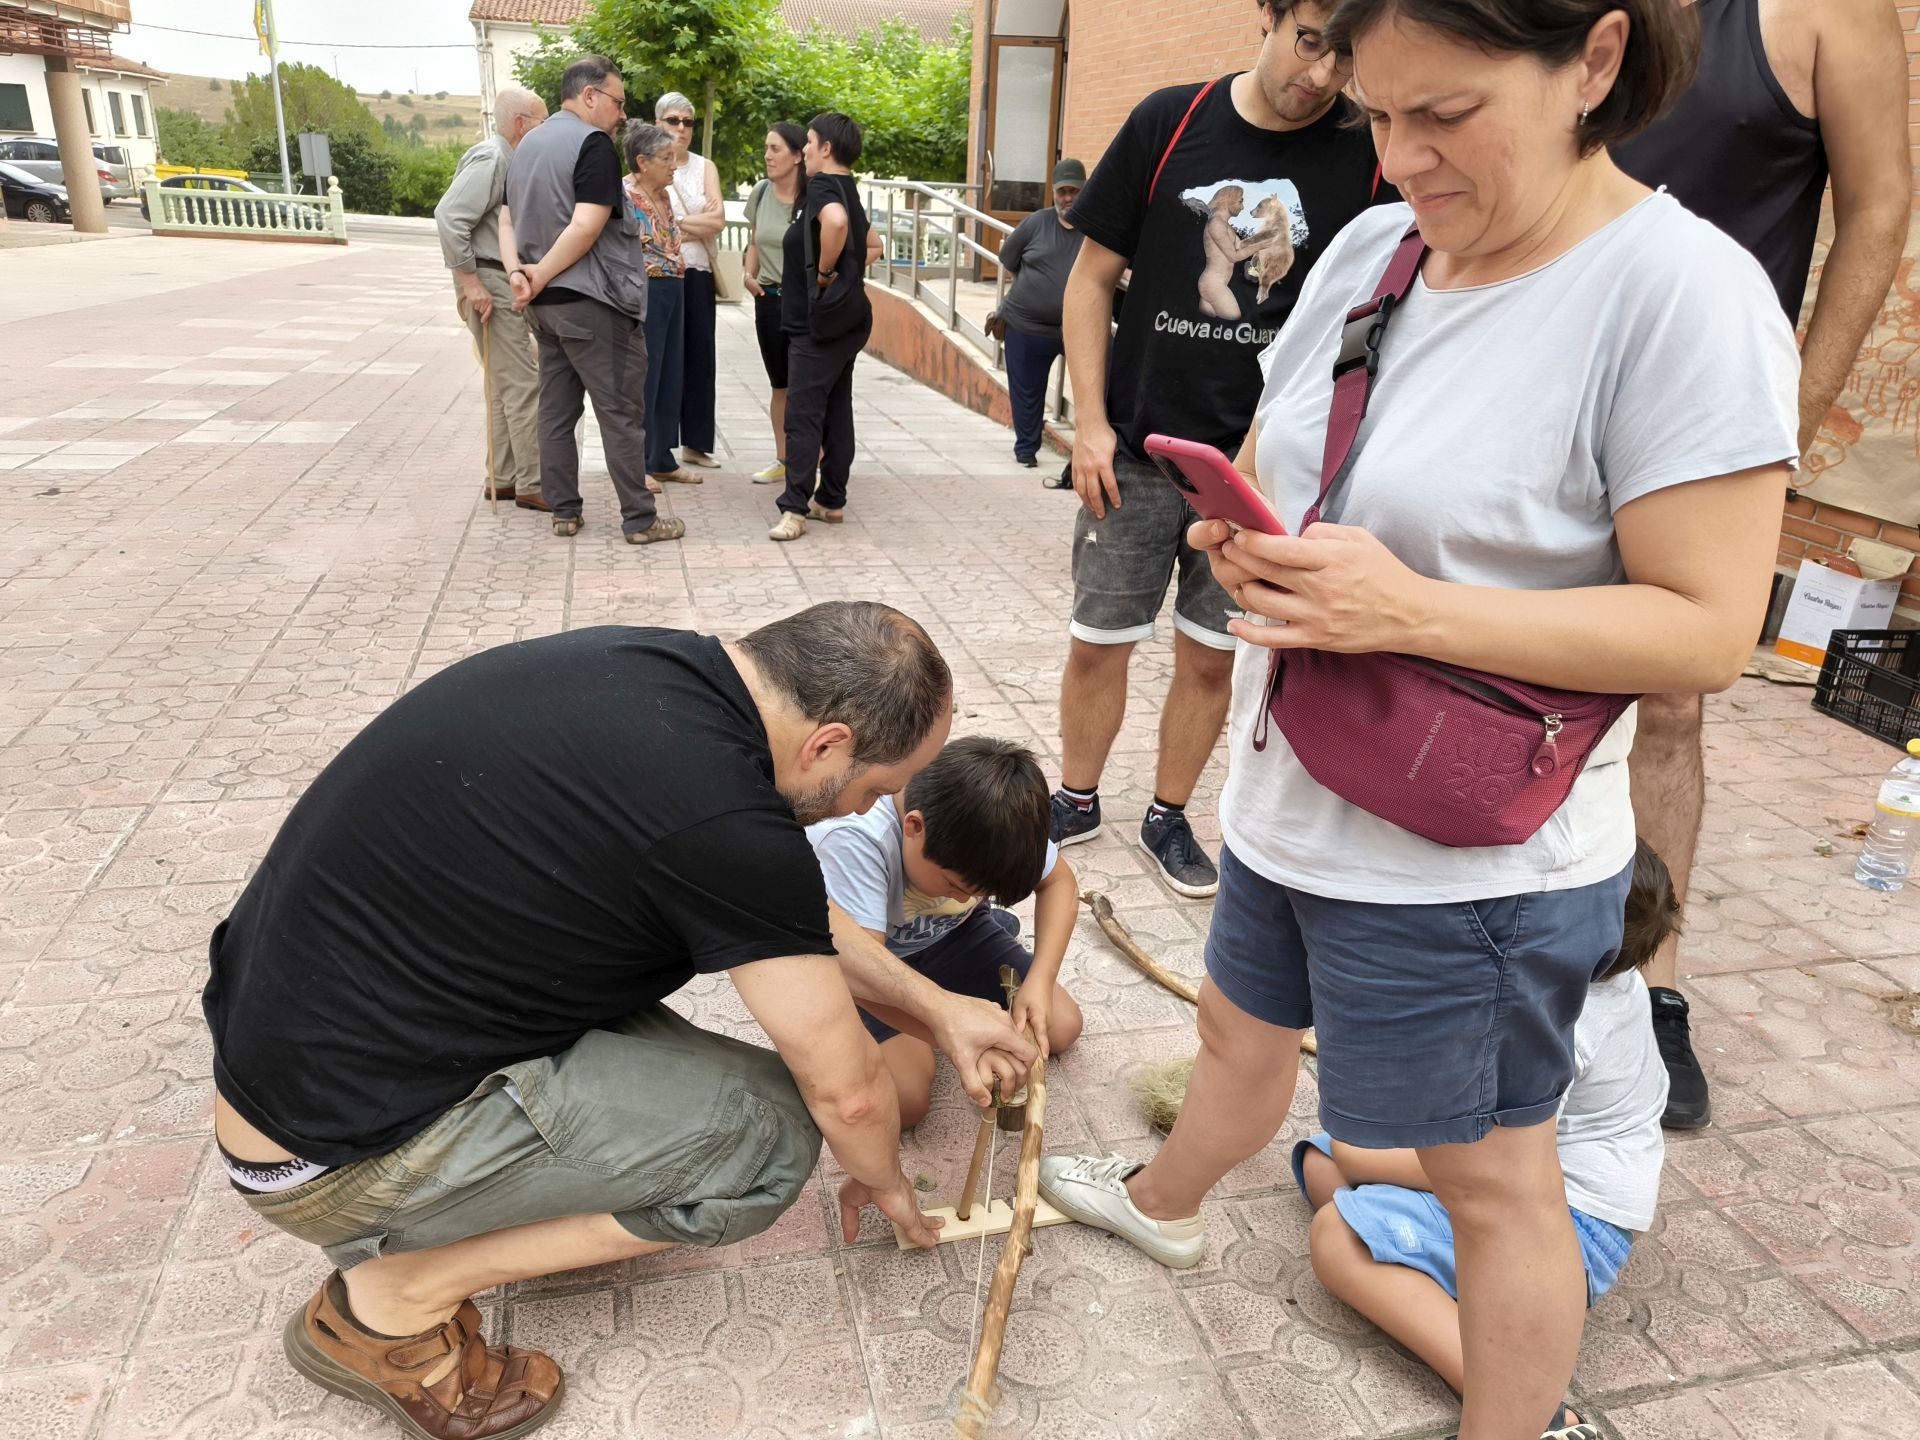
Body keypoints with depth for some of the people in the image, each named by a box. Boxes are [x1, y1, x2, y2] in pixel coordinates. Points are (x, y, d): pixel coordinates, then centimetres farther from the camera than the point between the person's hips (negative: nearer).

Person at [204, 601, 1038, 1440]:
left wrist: (937, 1010, 17)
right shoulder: (723, 820, -27)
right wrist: (886, 1181, 10)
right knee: (772, 1131, -8)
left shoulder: (654, 664, -1)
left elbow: (789, 910, 14)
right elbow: (847, 1093, -13)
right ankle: (394, 1301, 0)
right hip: (333, 1151, -9)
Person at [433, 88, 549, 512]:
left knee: (506, 385, 13)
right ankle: (532, 484, -6)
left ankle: (505, 478, 20)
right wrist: (470, 281, -22)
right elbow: (449, 215, -23)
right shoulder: (490, 158, -13)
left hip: (505, 282, 10)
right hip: (490, 283, -10)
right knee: (523, 385, -9)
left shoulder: (506, 159, 16)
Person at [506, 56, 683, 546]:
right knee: (621, 412, -3)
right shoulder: (593, 143, -11)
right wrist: (541, 277, -14)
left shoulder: (527, 145, 16)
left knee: (556, 409, 12)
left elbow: (509, 220, 13)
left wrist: (518, 273, -2)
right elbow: (586, 227, -21)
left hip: (545, 304, 8)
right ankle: (640, 519, 0)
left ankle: (564, 512, 15)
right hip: (592, 301, -8)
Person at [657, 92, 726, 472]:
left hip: (699, 273, 4)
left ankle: (695, 442, 16)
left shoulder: (705, 167, 11)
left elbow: (718, 221, -3)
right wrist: (701, 221, -11)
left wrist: (677, 223, -10)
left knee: (700, 357, 6)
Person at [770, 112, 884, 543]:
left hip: (819, 322, -10)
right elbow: (872, 246, 28)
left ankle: (794, 509, -12)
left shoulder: (822, 186, -13)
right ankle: (832, 501, 18)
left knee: (803, 414, -10)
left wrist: (825, 271, -24)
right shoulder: (848, 192, 15)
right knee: (837, 411, 12)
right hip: (846, 320, 10)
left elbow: (836, 220, -36)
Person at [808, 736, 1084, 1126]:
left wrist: (1040, 981, -19)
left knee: (1060, 1027, -4)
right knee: (903, 1100, -23)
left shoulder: (994, 823, -24)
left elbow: (1058, 881, -7)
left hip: (948, 935, 4)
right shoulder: (853, 840, -40)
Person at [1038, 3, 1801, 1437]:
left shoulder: (1683, 292, -19)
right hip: (1289, 801, 7)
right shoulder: (1369, 246, 2)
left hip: (1465, 863, -7)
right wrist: (1242, 537, -10)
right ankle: (1165, 1202, 59)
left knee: (1491, 1175, 13)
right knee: (1240, 1032, 29)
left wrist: (1411, 609, -30)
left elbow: (1708, 630, -20)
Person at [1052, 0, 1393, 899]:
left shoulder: (1367, 158, -3)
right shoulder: (1170, 122, -2)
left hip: (1258, 462, 0)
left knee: (1211, 653, 9)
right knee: (1098, 641, 7)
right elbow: (1092, 277, 2)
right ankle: (1076, 801, 30)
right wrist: (1089, 421, -5)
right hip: (1134, 448, 0)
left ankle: (1169, 818, 30)